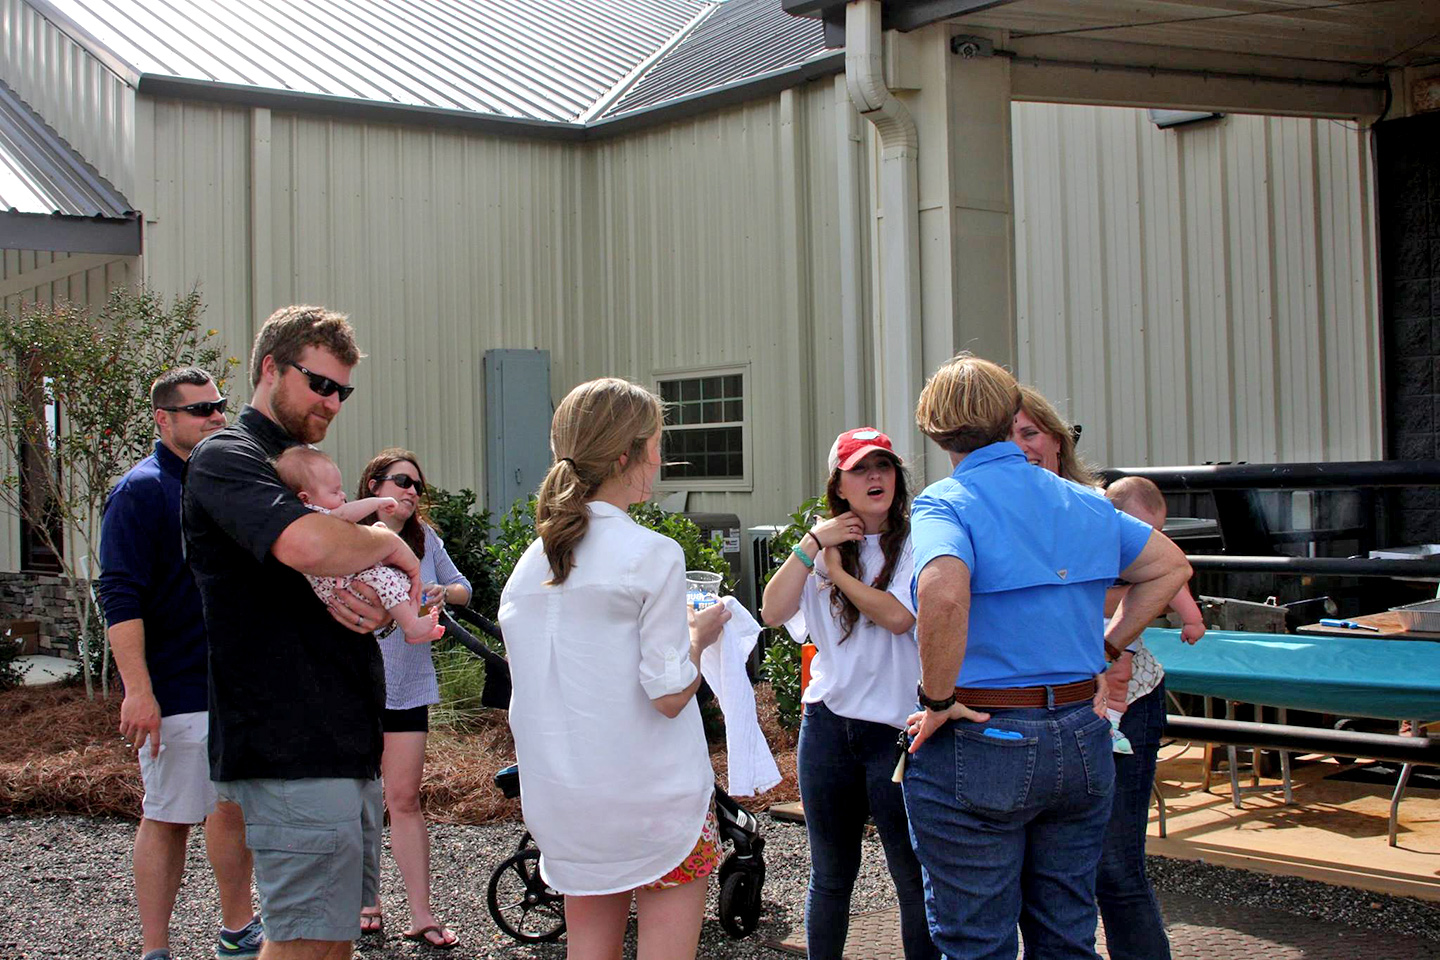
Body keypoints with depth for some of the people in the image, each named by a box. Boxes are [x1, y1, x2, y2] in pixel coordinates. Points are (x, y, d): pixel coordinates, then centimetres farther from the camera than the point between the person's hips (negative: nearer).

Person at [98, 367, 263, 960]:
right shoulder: (141, 490, -9)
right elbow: (119, 598, -16)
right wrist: (138, 690, -24)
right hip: (177, 692, -7)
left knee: (234, 806, 14)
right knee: (167, 818, -1)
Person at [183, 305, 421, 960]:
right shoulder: (226, 459, -9)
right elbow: (308, 546, -30)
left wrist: (374, 609, -3)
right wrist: (389, 544, -10)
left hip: (346, 744, 9)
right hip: (292, 751, -9)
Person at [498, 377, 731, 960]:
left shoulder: (531, 562, 4)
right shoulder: (654, 555, -14)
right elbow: (669, 694, -16)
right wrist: (699, 634, 2)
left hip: (564, 800, 6)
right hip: (651, 797, -6)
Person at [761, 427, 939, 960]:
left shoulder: (915, 542, -5)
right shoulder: (824, 547, 10)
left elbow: (898, 616, -19)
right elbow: (773, 613, -2)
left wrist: (838, 571, -7)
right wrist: (811, 545, -8)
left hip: (897, 729, -5)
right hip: (827, 725, 5)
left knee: (915, 877, 1)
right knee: (830, 876, 17)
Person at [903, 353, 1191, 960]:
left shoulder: (946, 504, -12)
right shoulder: (1082, 501, 8)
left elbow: (944, 593, -32)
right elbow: (1170, 568, 19)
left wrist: (938, 699, -20)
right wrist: (1104, 647, 15)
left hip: (977, 748, -6)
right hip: (1082, 741, 6)